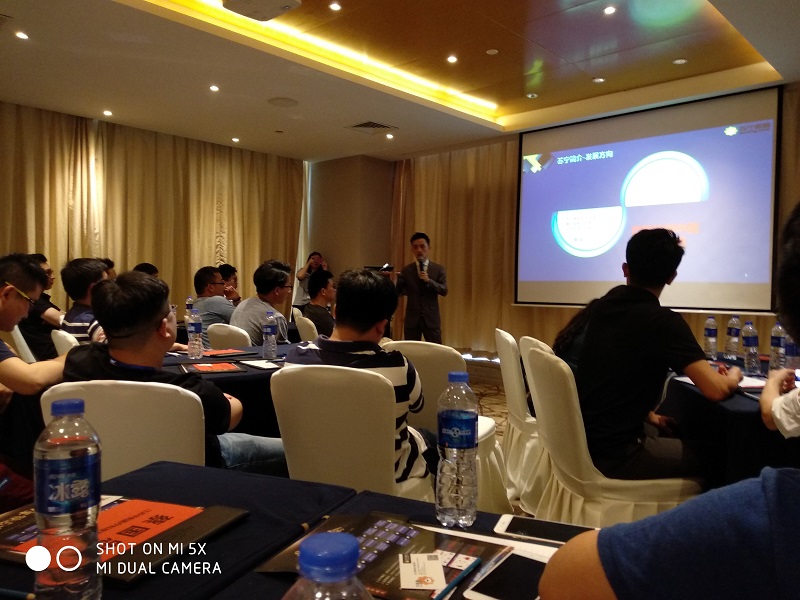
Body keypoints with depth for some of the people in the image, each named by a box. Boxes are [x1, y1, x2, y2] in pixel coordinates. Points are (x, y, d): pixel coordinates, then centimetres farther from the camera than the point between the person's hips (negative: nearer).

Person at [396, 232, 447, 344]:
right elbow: (397, 291, -1)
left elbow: (444, 291, -5)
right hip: (412, 318, 1)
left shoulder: (438, 269, 3)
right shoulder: (406, 270, 5)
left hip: (431, 318, -1)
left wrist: (429, 280, -19)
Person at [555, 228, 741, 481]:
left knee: (666, 434, 31)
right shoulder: (663, 321, -16)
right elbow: (716, 390, -18)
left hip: (580, 440, 7)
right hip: (612, 455, -7)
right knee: (710, 456, 16)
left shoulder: (601, 307, 5)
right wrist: (734, 376, 4)